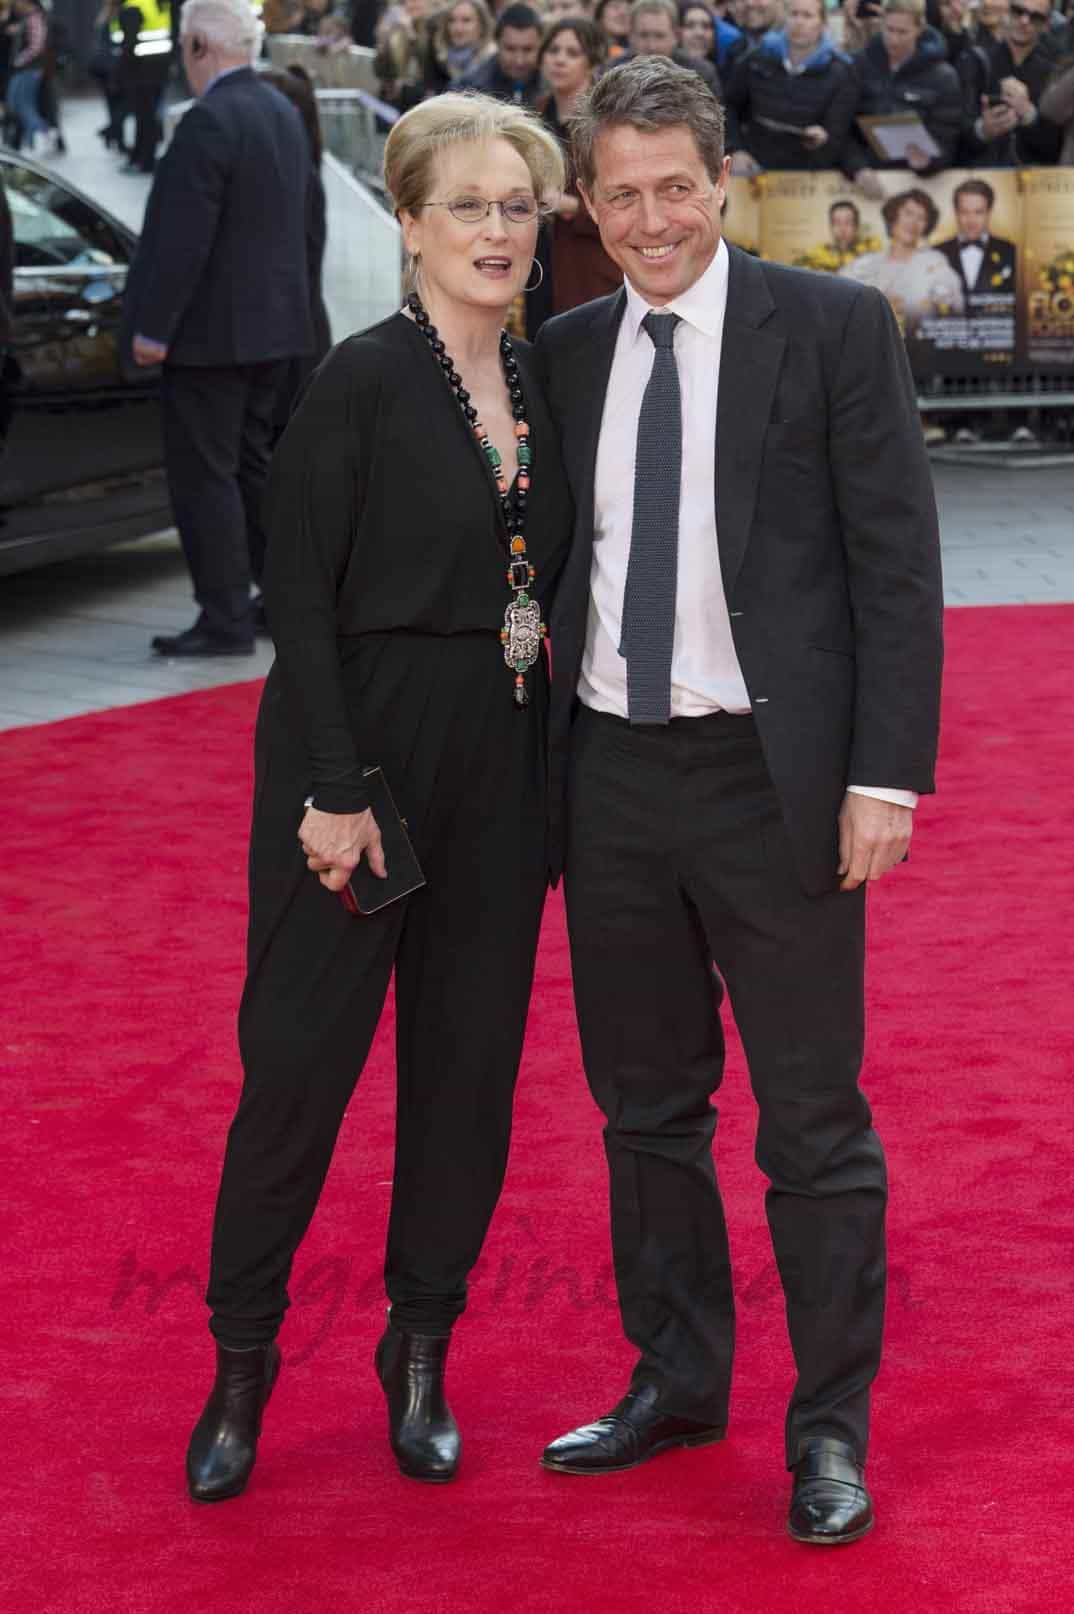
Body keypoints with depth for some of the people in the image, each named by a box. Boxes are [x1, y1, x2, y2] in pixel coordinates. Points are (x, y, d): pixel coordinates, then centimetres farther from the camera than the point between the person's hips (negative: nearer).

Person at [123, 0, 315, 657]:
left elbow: (183, 237, -21)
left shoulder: (209, 122, -19)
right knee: (250, 460, 19)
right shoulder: (284, 112, 9)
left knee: (204, 473, -3)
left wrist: (153, 327, -17)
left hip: (211, 329, -9)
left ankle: (225, 620, -2)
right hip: (273, 323, 9)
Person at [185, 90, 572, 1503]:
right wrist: (332, 792, -16)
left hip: (499, 773, 6)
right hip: (364, 760, -6)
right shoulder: (361, 385, -10)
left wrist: (557, 770, 8)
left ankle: (422, 1356, 23)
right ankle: (241, 1361, 15)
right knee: (301, 1057, 0)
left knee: (469, 1064, 10)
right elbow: (300, 598, -12)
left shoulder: (543, 385, 9)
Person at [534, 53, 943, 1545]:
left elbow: (897, 563, -7)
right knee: (647, 1106, 15)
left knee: (815, 1122, 2)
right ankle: (676, 1382, 31)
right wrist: (538, 772, 8)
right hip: (611, 772, 5)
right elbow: (552, 565, 14)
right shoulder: (565, 354, 9)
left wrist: (886, 776, -13)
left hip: (773, 772, -5)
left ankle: (832, 1427, 14)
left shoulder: (833, 327, -4)